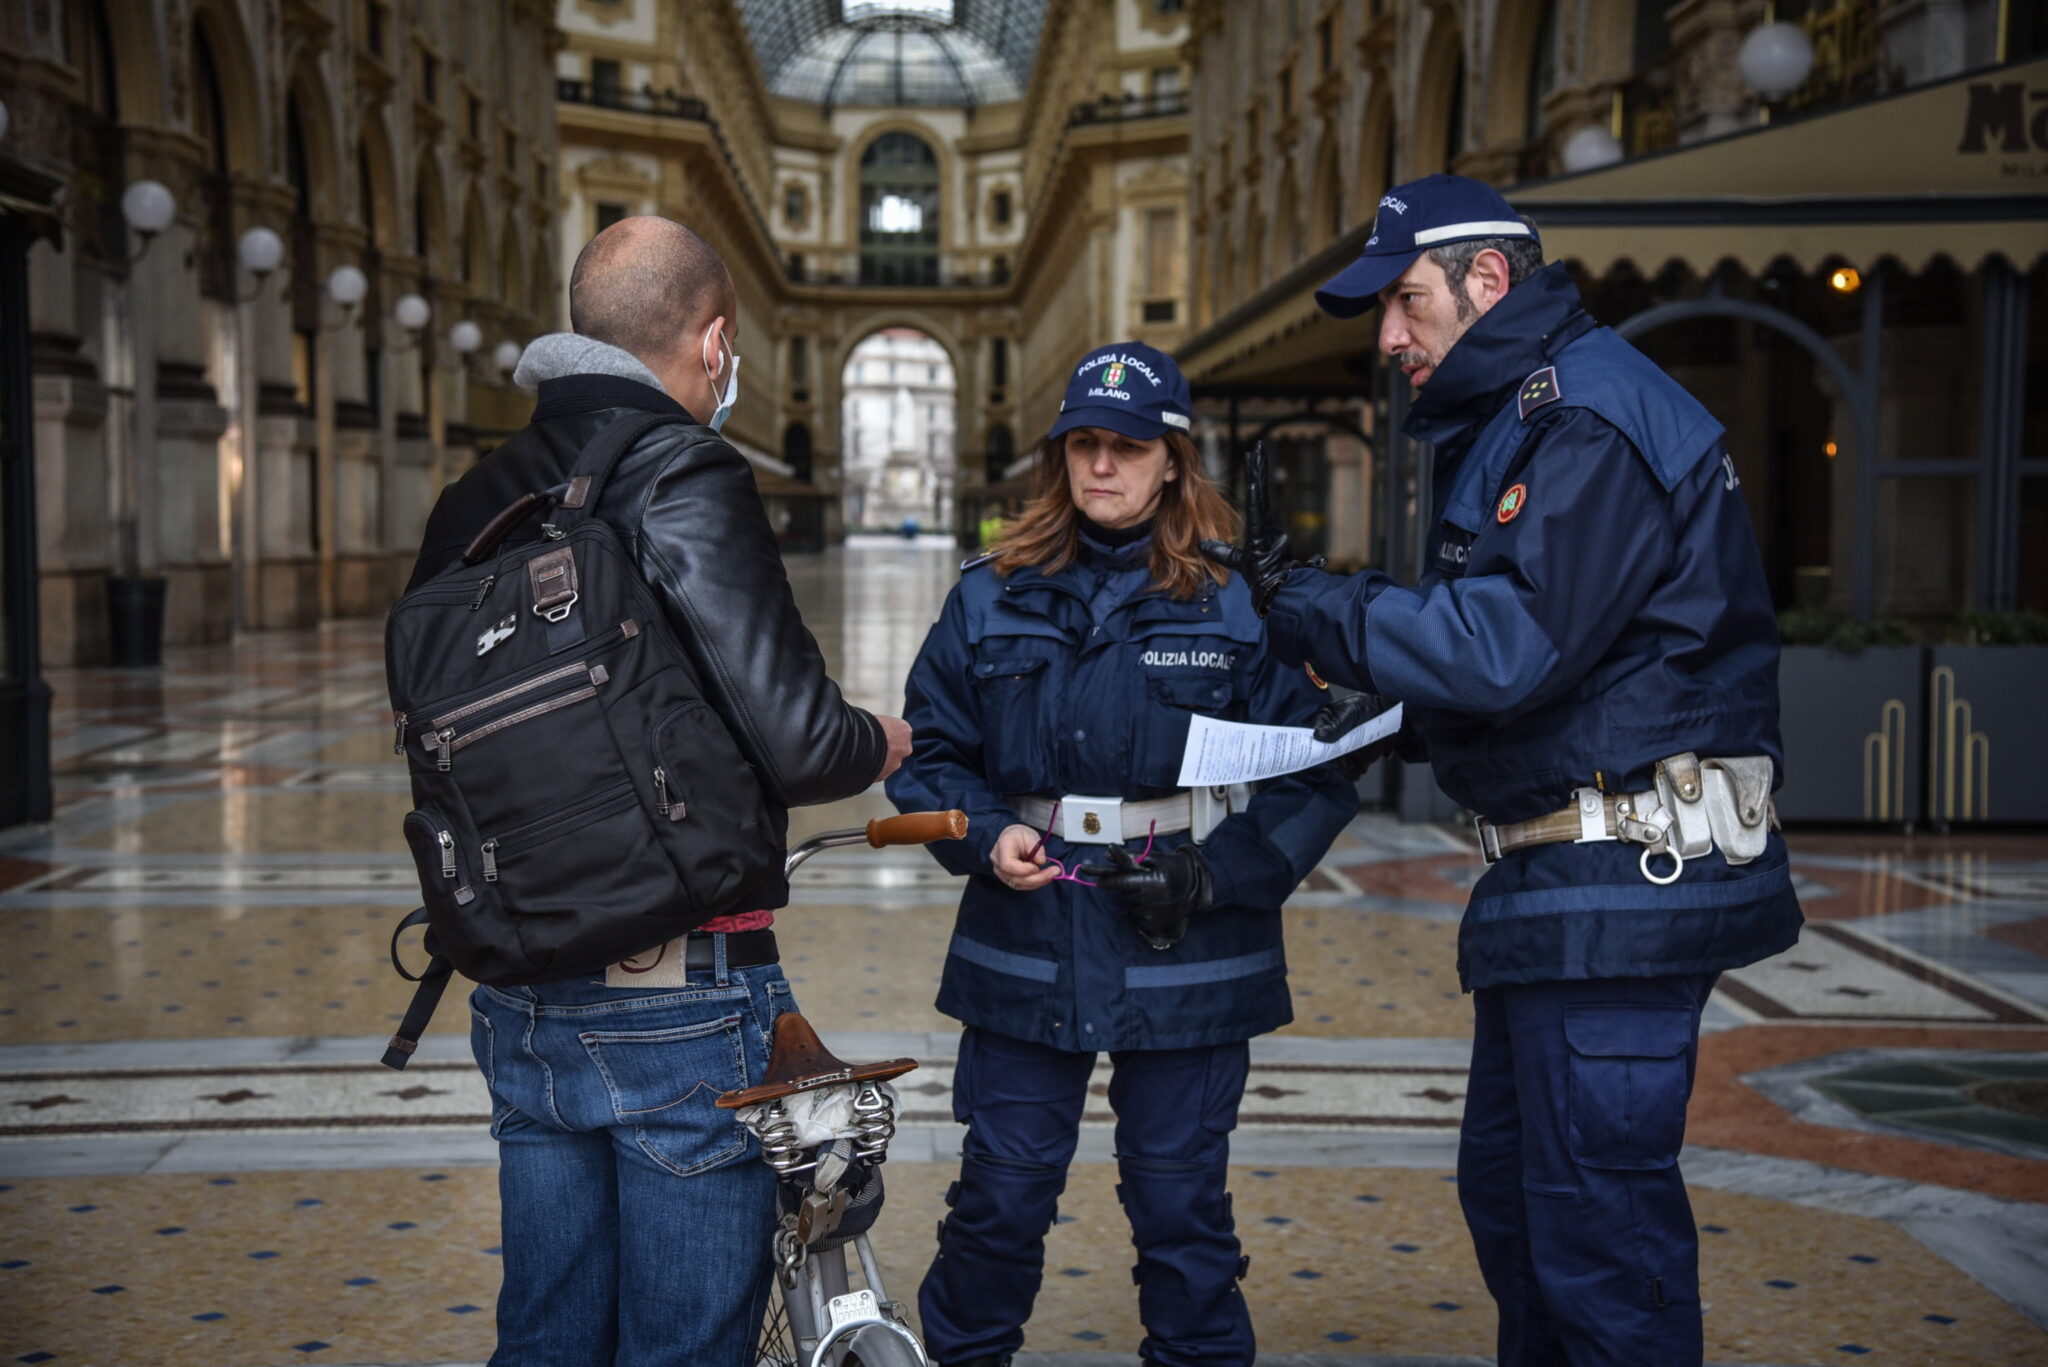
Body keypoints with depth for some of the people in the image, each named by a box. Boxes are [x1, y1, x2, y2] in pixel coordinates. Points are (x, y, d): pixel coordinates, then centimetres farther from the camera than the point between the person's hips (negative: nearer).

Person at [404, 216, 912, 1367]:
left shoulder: (474, 504, 7)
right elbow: (792, 740, -21)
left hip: (519, 999, 7)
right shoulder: (688, 480, -14)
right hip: (679, 999, -7)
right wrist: (879, 744, 0)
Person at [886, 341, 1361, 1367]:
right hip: (1023, 947, 2)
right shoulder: (990, 600, 6)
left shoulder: (1241, 601, -2)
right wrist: (986, 836, -7)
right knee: (1001, 1193, 10)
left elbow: (1318, 774, -3)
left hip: (1187, 957, -2)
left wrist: (1213, 874, -12)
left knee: (1180, 1204, 8)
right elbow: (932, 753, 11)